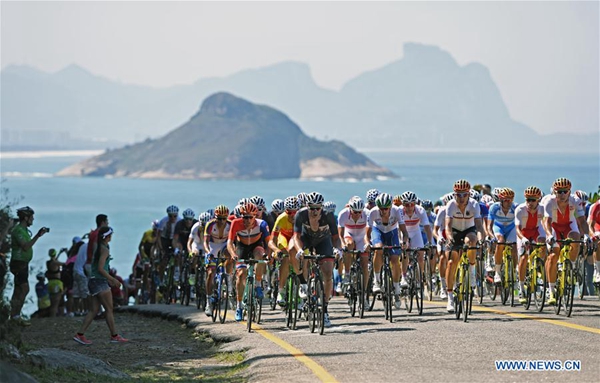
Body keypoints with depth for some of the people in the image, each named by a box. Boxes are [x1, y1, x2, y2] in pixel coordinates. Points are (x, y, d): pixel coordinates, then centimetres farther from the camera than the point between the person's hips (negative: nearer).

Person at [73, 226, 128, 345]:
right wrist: (112, 279, -16)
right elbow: (100, 268, -20)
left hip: (94, 281, 9)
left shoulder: (98, 248, 15)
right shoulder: (105, 250, -13)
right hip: (100, 282, -9)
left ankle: (80, 334, 2)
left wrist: (108, 280, 23)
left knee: (94, 310, 8)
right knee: (109, 309, -1)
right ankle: (114, 336, 5)